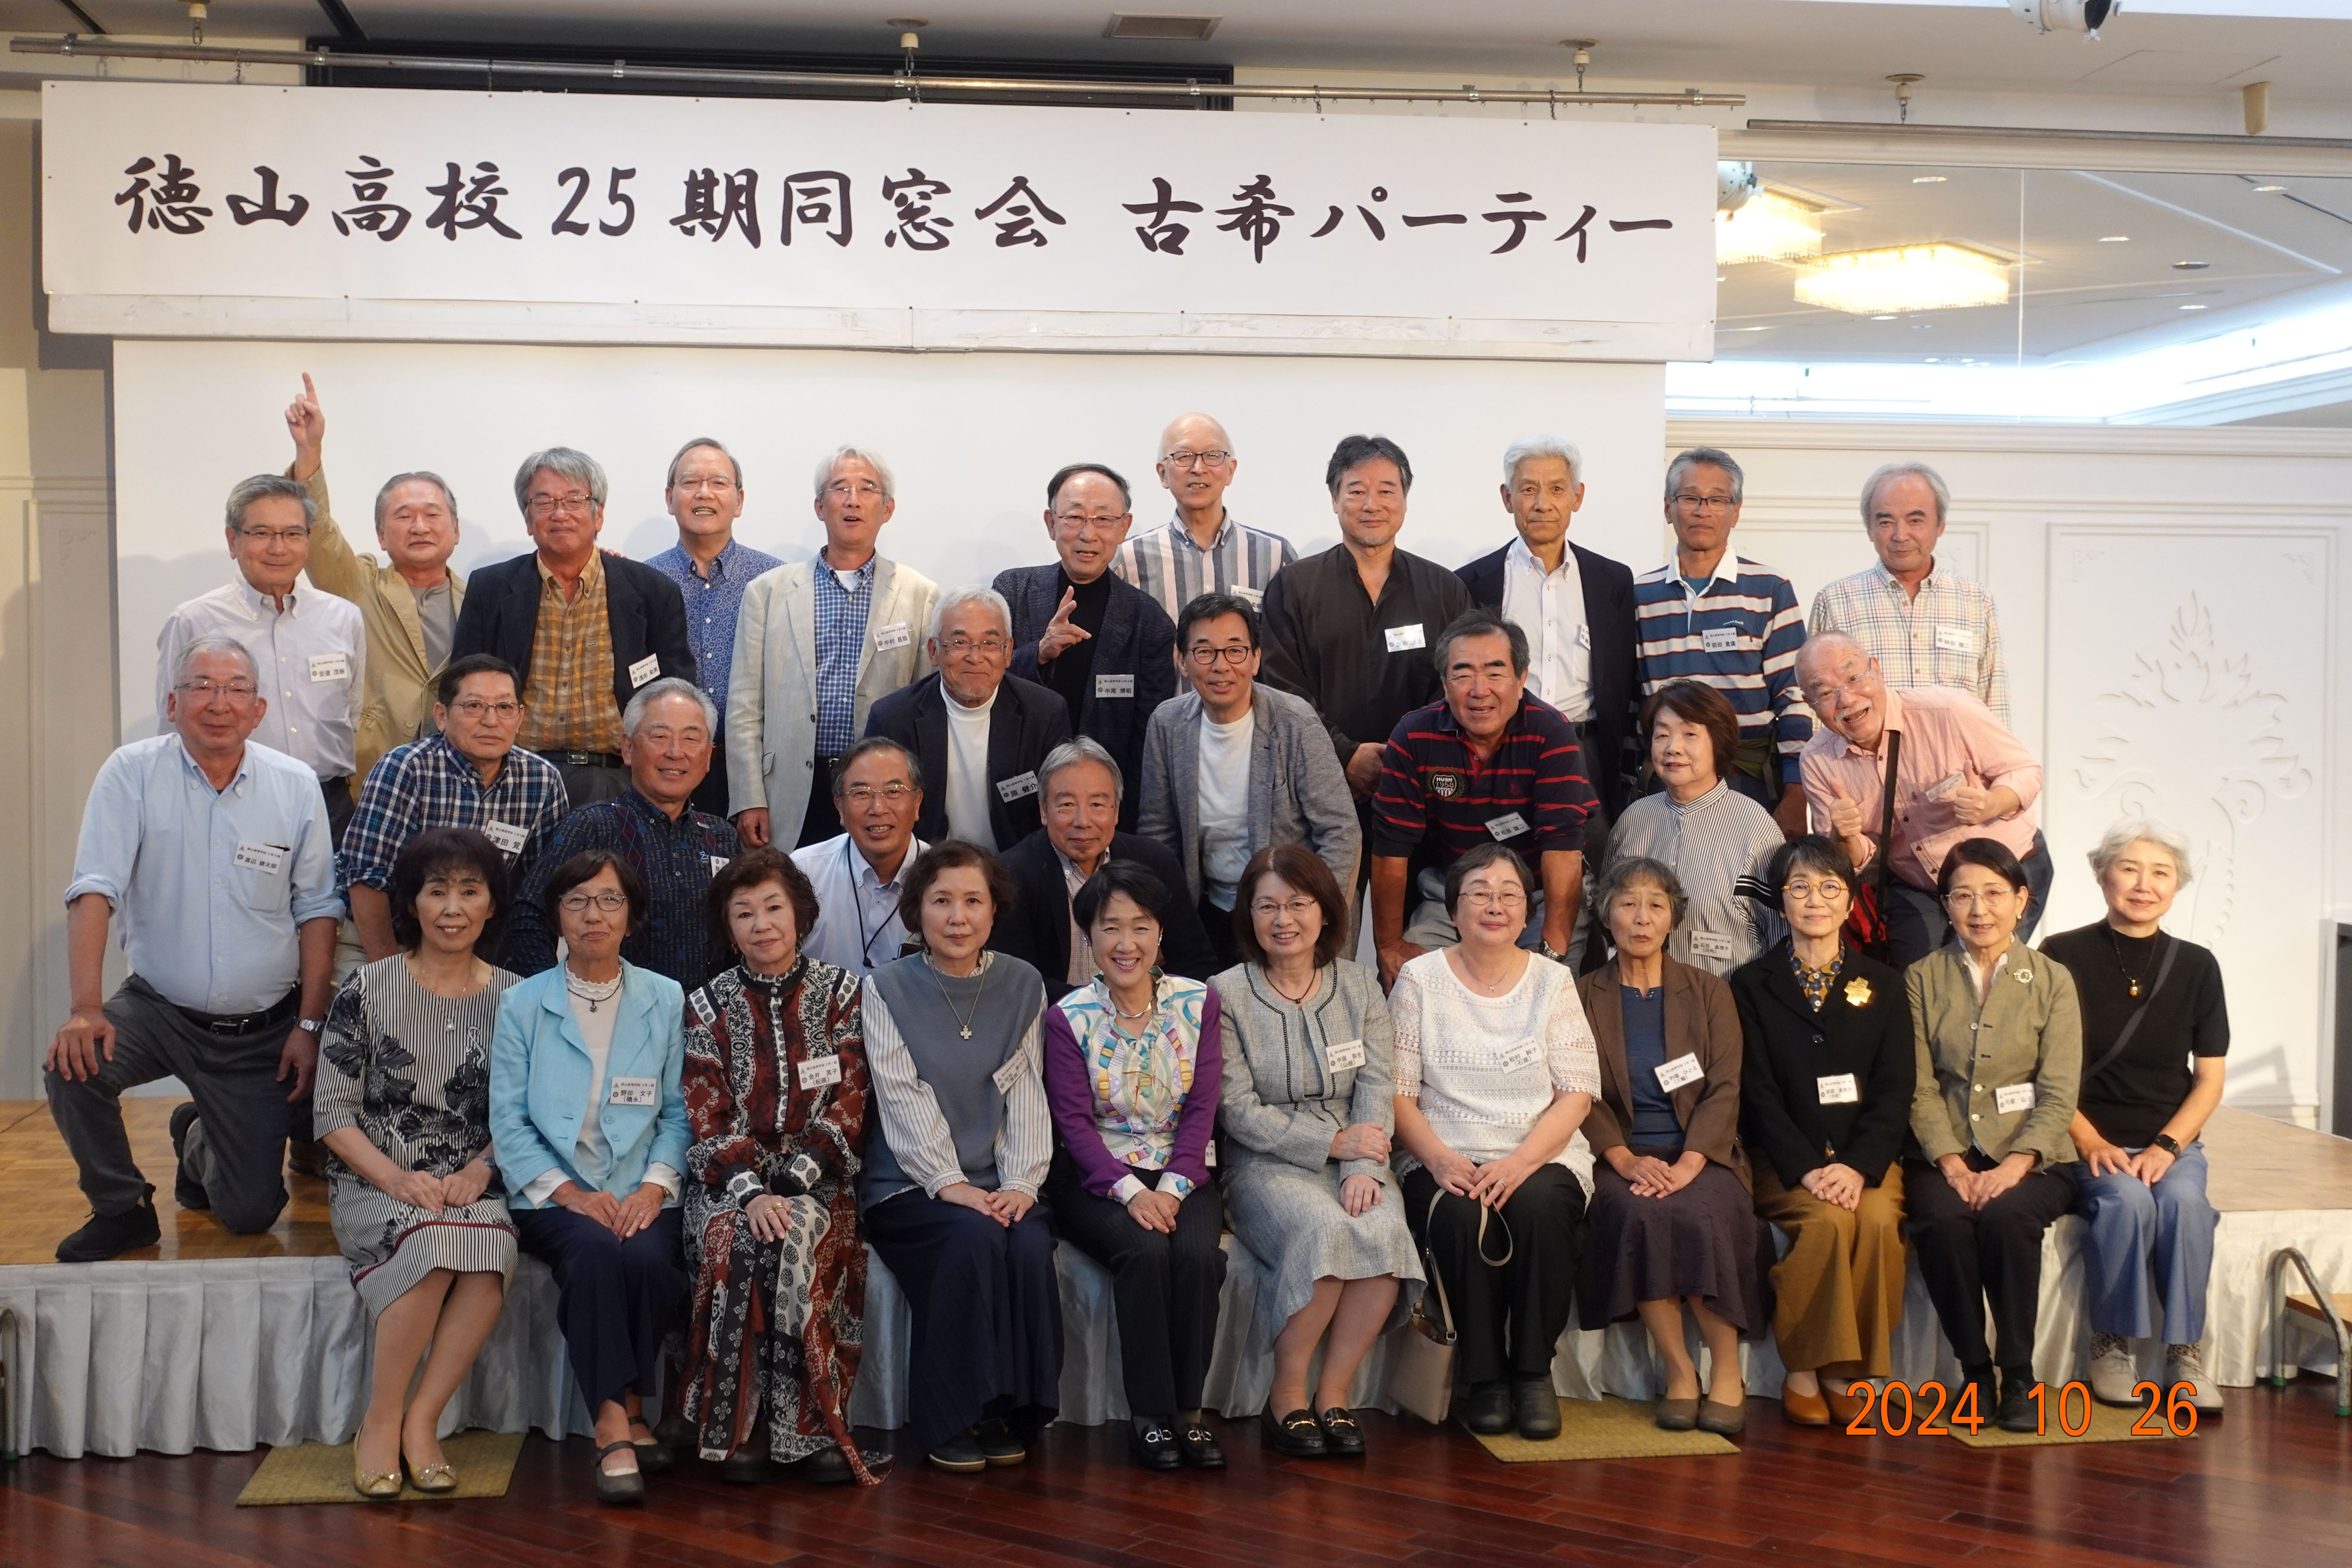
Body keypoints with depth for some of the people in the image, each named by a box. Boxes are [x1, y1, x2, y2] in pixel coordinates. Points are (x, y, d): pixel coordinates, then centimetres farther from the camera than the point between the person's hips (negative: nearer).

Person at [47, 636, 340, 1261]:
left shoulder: (297, 787, -4)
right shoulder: (132, 774, -9)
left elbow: (317, 912, 1)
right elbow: (93, 893, -16)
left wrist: (309, 1025, -4)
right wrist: (86, 1009, -27)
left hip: (262, 1029, 1)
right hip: (160, 1010, -1)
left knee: (252, 1214, 0)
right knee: (72, 1066, -31)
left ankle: (198, 1140, 39)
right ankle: (121, 1209, -1)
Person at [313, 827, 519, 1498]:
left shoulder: (512, 999, 8)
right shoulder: (368, 990, 1)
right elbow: (332, 1114, 0)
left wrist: (478, 1171, -11)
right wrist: (396, 1177, -15)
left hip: (470, 1188, 2)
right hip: (373, 1185, -2)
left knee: (492, 1246, -34)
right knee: (437, 1241, -35)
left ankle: (418, 1423, -20)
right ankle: (381, 1422, -17)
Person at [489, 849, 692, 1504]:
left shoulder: (666, 1000, 10)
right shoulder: (522, 1004, 7)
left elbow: (679, 1111, 7)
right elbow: (508, 1120, 1)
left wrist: (656, 1185, -11)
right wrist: (569, 1192, -12)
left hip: (641, 1195, 1)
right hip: (554, 1195, -1)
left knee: (649, 1260, -31)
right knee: (596, 1252, -33)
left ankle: (622, 1414, -10)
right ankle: (618, 1423, -26)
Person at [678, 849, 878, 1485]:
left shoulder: (840, 993, 7)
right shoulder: (708, 1006, 8)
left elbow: (847, 1108, 0)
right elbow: (708, 1121, 0)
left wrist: (791, 1185, -14)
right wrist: (750, 1193, -18)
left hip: (816, 1178, 0)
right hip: (728, 1180, 1)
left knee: (797, 1240, -33)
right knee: (736, 1242, -32)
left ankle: (808, 1426, -24)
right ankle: (735, 1426, -22)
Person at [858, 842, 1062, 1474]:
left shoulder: (1022, 986, 9)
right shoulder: (887, 989, 1)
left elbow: (1026, 1095, 4)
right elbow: (903, 1100, -8)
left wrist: (1021, 1183, -11)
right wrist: (951, 1185, -19)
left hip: (994, 1182, 3)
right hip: (908, 1185, -2)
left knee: (1031, 1245, -28)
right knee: (975, 1239, -31)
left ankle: (1011, 1410, -11)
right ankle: (947, 1420, -17)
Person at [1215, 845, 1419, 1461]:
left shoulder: (1360, 986, 11)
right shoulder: (1226, 995, 0)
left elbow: (1377, 1088, 2)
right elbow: (1240, 1111, -6)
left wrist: (1365, 1168, -15)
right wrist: (1333, 1143, -13)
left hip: (1354, 1159, 3)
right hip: (1265, 1163, -3)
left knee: (1384, 1230, -29)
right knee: (1322, 1228, -34)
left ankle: (1334, 1394, -15)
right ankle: (1287, 1395, -17)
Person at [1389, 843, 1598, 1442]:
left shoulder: (1553, 982, 9)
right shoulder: (1420, 979, 6)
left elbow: (1577, 1092, 2)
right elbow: (1396, 1091, 1)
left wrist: (1522, 1161, -14)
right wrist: (1438, 1158, -16)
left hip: (1540, 1160, 1)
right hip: (1444, 1161, -1)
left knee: (1540, 1206, -33)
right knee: (1460, 1216, -33)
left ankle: (1534, 1372, -17)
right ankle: (1483, 1377, -15)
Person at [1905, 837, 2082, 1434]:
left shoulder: (2052, 980, 6)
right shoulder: (1922, 979, 9)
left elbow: (2059, 1094, -2)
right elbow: (1920, 1087, 1)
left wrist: (2015, 1165, -17)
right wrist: (1951, 1163, -14)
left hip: (2031, 1158, -1)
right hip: (1946, 1155, 1)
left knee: (2007, 1215, -33)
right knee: (1943, 1219, -31)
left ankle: (2020, 1376, -17)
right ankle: (1974, 1369, -13)